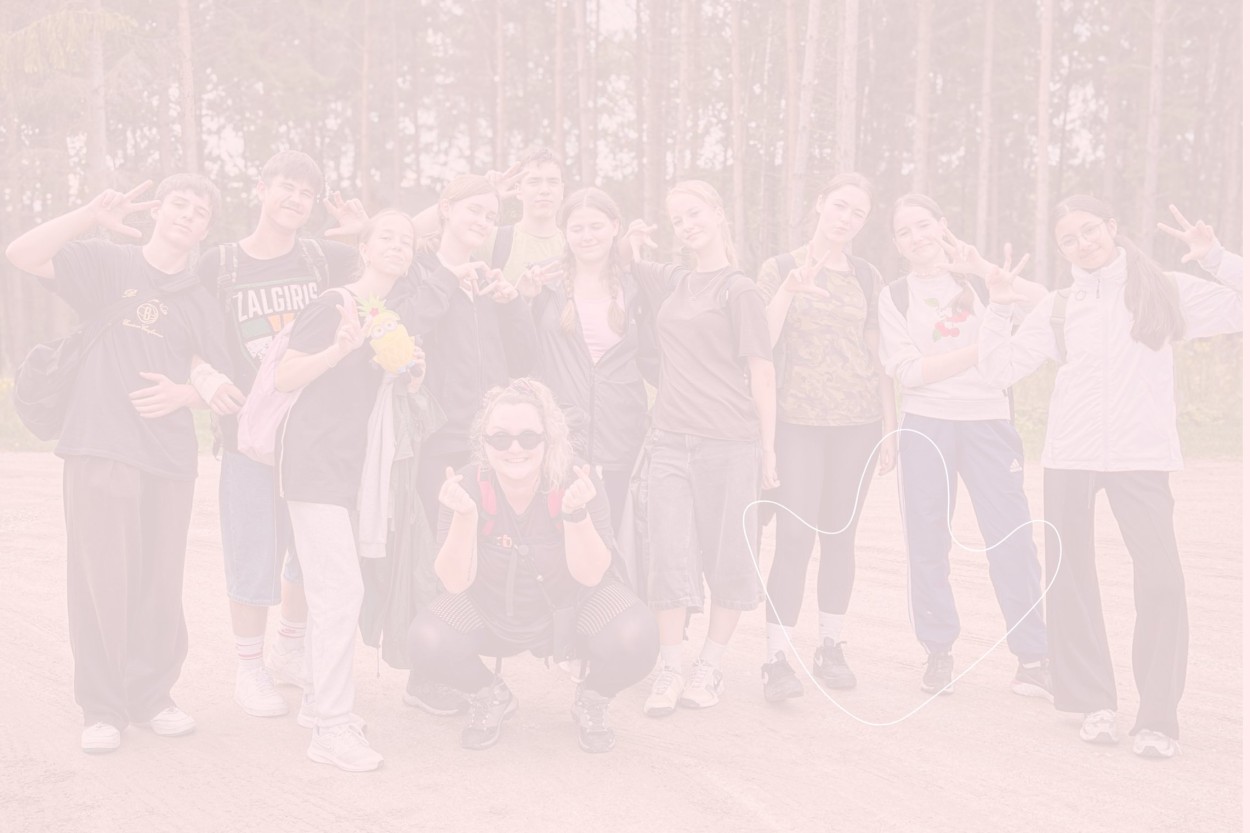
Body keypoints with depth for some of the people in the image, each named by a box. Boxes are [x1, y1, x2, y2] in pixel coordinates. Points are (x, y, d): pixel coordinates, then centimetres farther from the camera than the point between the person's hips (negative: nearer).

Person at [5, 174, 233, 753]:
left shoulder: (199, 303, 16)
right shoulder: (109, 264, 6)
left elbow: (220, 382, 15)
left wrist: (183, 395, -6)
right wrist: (92, 216, -18)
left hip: (169, 455, 3)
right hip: (101, 447, -3)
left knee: (159, 583, 5)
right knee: (102, 578, -3)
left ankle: (151, 696, 19)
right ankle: (102, 708, 9)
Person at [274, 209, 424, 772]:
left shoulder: (394, 318, 16)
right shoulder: (334, 306, -8)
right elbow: (286, 378, -13)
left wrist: (409, 368, 5)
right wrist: (340, 348, -27)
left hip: (354, 464, 8)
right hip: (314, 459, -8)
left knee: (331, 590, 12)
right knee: (340, 589, -14)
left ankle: (319, 700, 25)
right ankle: (333, 728, -10)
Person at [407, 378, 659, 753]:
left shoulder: (576, 482, -23)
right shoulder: (468, 485, -20)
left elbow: (590, 574, -23)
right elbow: (456, 582, -21)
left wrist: (575, 512, -40)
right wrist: (464, 516, -37)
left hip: (570, 607, -1)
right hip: (492, 611, 1)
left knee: (634, 641, -30)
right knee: (427, 643, -26)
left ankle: (591, 702, 7)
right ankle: (490, 698, 9)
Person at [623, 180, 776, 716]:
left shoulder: (738, 289, -1)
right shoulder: (671, 282, 15)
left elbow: (761, 372, -3)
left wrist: (767, 449, -7)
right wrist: (635, 240, 11)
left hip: (729, 442, -4)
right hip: (671, 438, 5)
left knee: (727, 554, 4)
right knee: (670, 552, 0)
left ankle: (710, 667, 17)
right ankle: (670, 669, 9)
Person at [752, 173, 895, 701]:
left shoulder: (866, 277, 13)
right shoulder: (782, 269, 5)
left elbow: (878, 354, 14)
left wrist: (889, 426, 11)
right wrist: (793, 286, -14)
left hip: (856, 421, 3)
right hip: (800, 419, -3)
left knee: (840, 534, 7)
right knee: (796, 535, -10)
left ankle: (831, 646, 19)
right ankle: (778, 655, -5)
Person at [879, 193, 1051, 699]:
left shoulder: (980, 279, 9)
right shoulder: (895, 296, 8)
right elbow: (909, 370, -5)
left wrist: (985, 270, -16)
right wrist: (981, 349, -10)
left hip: (990, 423, 0)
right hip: (926, 425, 1)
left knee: (1011, 535, -7)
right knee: (927, 541, 2)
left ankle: (1032, 655, 3)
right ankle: (938, 653, 14)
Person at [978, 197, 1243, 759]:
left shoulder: (1166, 291, 8)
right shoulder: (1057, 308, 13)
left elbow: (1239, 310, 3)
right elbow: (1000, 369, 9)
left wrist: (1216, 260, -7)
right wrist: (999, 307, 1)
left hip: (1141, 458, -2)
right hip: (1069, 459, 3)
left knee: (1160, 581, -13)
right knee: (1069, 577, 4)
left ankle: (1158, 717, -4)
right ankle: (1094, 702, 18)